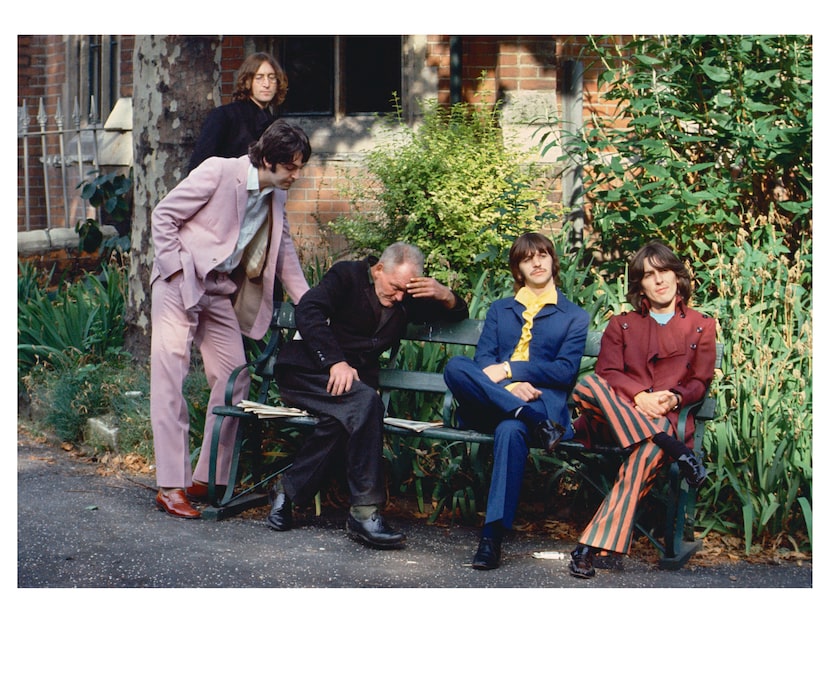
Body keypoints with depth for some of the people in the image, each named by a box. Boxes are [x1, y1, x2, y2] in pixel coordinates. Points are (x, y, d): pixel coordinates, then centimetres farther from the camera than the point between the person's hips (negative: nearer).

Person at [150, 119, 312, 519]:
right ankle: (170, 487, -12)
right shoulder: (218, 172, -13)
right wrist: (176, 269, -14)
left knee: (234, 378, 1)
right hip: (180, 282, -7)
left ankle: (208, 478, 10)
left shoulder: (276, 197, 8)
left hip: (221, 291, 7)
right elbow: (164, 215, -9)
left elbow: (283, 251, 18)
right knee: (170, 377, -11)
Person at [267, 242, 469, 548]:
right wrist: (335, 362, -26)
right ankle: (365, 511, -33)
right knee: (366, 402, -33)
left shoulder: (407, 301, 16)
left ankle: (288, 488, -16)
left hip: (352, 379, 5)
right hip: (306, 370, -5)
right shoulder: (348, 275, -1)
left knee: (341, 422, -33)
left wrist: (445, 295, -2)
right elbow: (307, 311, -15)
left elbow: (458, 314, 23)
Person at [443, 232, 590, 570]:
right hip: (490, 402, 3)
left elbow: (565, 371, 3)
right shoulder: (500, 309, 27)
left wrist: (510, 370, -9)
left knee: (510, 430, -40)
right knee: (456, 366, -30)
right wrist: (513, 387, -12)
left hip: (542, 400, -3)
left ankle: (492, 535, -42)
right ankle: (538, 425, -36)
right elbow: (483, 360, 11)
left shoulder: (574, 316, 18)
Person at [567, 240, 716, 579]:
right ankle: (673, 449, -38)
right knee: (588, 384, -34)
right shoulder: (621, 324, 21)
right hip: (615, 418, 2)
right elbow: (607, 372, 5)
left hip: (667, 418, -2)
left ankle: (592, 545, -46)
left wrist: (674, 398, -13)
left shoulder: (701, 326, 19)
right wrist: (639, 397, -16)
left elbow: (700, 382, 11)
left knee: (649, 450, -40)